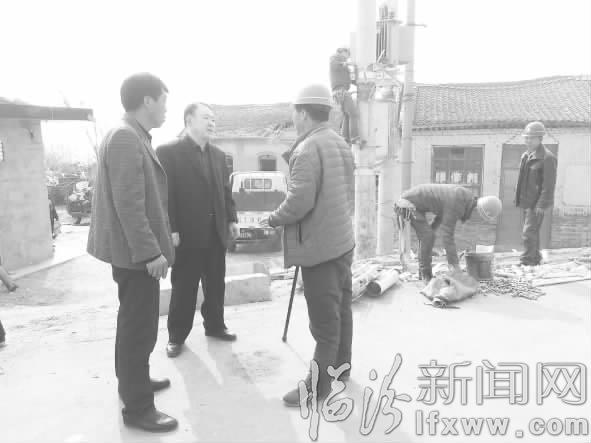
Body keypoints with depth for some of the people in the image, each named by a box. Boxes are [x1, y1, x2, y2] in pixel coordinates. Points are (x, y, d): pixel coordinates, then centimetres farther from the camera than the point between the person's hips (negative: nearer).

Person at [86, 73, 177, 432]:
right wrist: (150, 251, -24)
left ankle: (133, 380, 38)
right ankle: (137, 407, 12)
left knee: (134, 324, 21)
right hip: (136, 251, -10)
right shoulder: (126, 137, -18)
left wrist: (158, 241, 20)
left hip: (137, 249, 10)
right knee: (140, 328, -1)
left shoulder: (134, 137, 13)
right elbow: (128, 203, -25)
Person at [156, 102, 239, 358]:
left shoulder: (218, 155, 13)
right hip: (187, 234, -5)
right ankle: (177, 336, 22)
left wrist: (232, 219, 7)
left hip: (216, 233, 6)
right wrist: (171, 230, -16)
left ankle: (215, 325, 34)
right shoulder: (168, 151, -7)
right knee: (183, 288, 6)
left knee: (216, 284, 15)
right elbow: (165, 194, -12)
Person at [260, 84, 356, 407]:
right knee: (340, 308, 18)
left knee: (323, 318, 0)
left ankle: (318, 385, 12)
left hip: (320, 245, -9)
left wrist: (273, 219, -6)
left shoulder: (307, 149, -17)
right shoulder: (341, 144, 12)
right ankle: (340, 366, 34)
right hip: (341, 239, 9)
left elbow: (299, 201, -24)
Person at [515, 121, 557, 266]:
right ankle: (535, 259, 27)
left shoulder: (547, 158, -14)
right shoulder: (526, 155, 11)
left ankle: (527, 262, -2)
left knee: (529, 233, -9)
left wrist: (541, 206, -20)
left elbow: (549, 185, -17)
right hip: (526, 201, 8)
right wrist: (518, 199, 13)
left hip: (537, 203, -8)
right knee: (532, 232, 15)